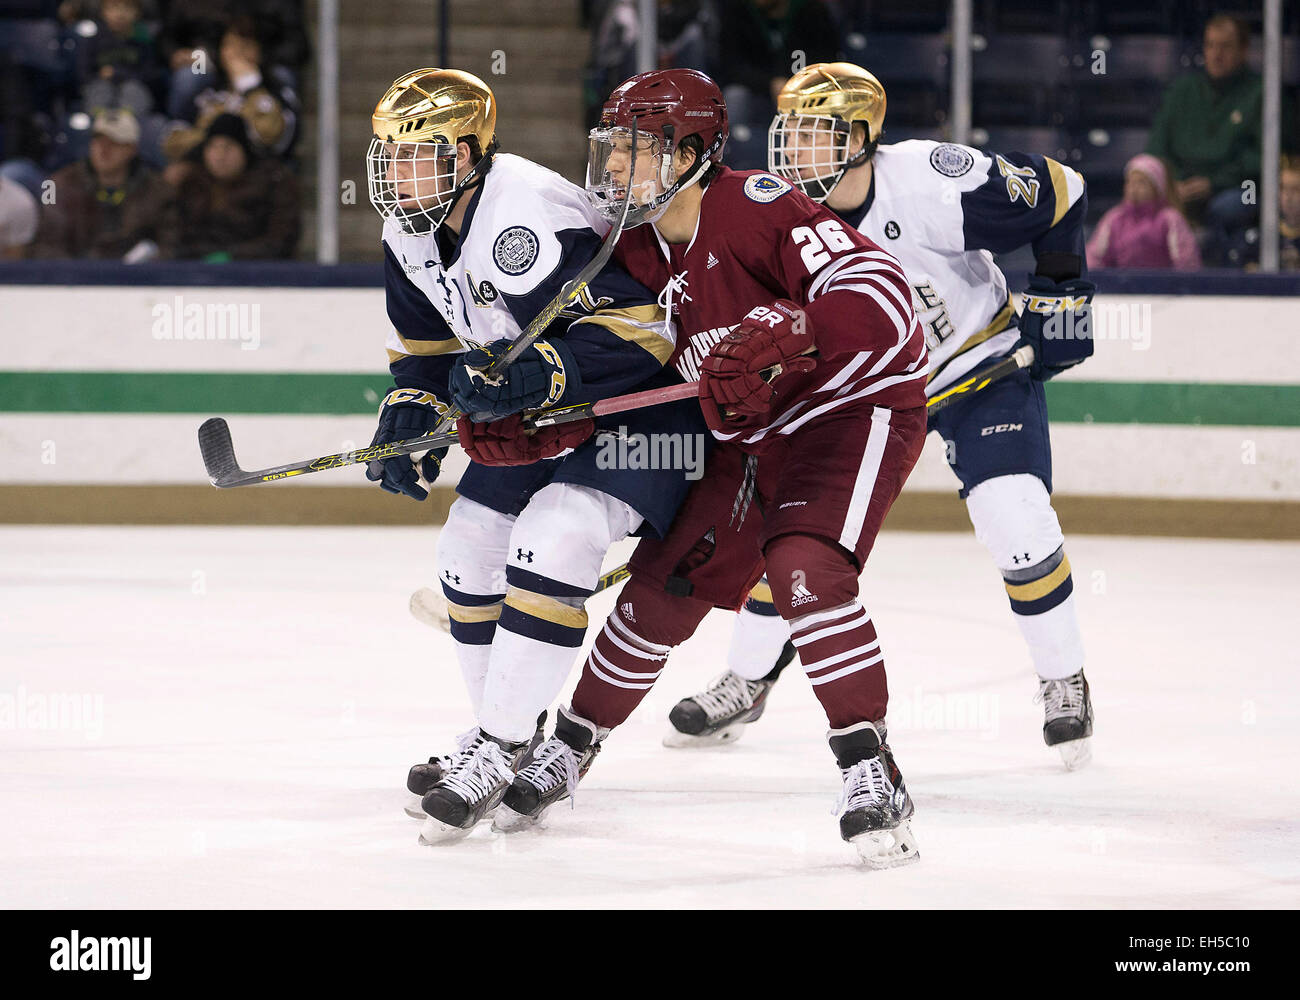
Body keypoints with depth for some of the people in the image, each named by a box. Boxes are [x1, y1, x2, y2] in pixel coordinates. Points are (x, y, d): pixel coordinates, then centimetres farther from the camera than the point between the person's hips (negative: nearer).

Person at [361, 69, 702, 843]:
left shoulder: (533, 216, -31)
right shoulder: (412, 235, 0)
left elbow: (639, 327, -33)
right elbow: (427, 341, 15)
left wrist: (530, 377, -40)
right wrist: (412, 413, -2)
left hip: (644, 396, -10)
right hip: (541, 404, 10)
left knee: (553, 538, -26)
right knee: (471, 544, 10)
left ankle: (500, 755, -20)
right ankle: (505, 729, 26)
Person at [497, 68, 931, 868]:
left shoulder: (757, 207, -23)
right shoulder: (643, 254, 3)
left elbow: (880, 296, -31)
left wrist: (783, 333, -45)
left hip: (857, 405, -8)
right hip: (753, 434, 8)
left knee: (804, 567, -28)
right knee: (666, 583, 8)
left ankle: (873, 774, -22)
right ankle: (571, 747, 27)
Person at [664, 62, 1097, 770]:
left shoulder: (936, 185, -30)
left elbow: (1059, 194, -17)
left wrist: (1061, 290, -12)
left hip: (986, 364, -5)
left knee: (1014, 519, -20)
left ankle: (1064, 684, 2)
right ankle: (746, 683, 19)